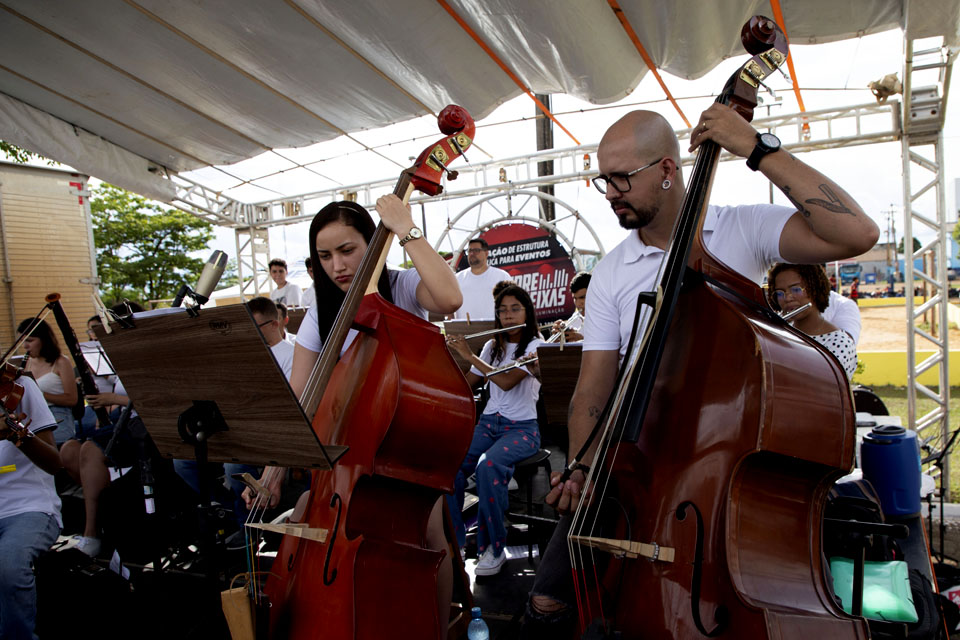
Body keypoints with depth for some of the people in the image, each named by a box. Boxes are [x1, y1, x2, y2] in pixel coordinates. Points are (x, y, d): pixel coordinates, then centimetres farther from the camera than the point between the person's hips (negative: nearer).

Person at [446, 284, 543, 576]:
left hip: (521, 428, -5)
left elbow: (507, 382, -20)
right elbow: (465, 384, 13)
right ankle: (454, 542, -11)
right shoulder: (493, 346, 15)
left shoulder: (535, 346, -4)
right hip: (488, 423, 5)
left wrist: (470, 355, -17)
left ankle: (494, 547, -17)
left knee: (488, 466, -35)